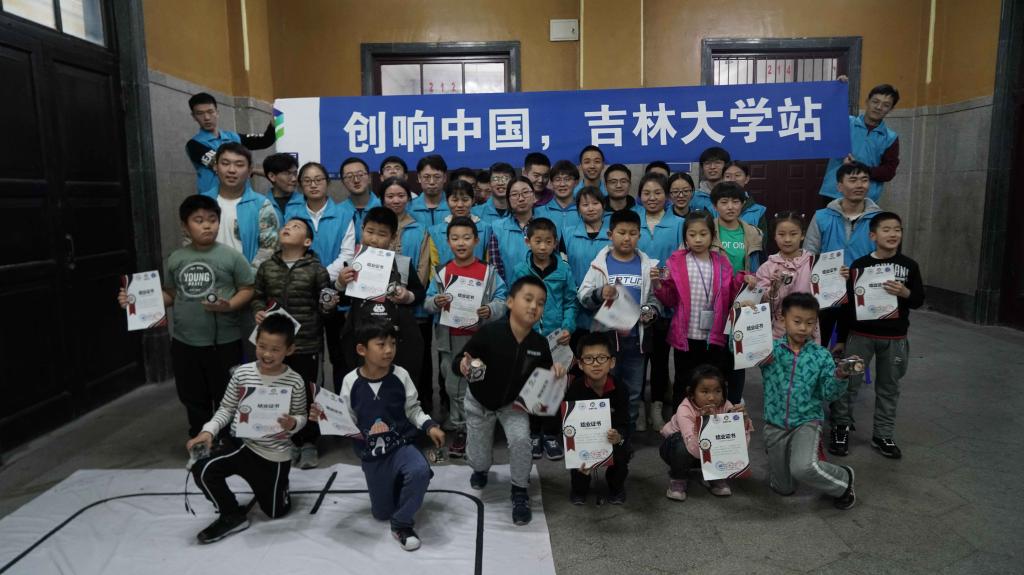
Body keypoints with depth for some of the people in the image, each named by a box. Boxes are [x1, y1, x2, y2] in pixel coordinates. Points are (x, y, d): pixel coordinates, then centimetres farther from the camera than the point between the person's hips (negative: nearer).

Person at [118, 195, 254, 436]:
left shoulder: (231, 256, -7)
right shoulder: (175, 259, 5)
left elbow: (247, 289, -5)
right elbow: (170, 294, 11)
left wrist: (228, 305, -21)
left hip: (224, 342, -4)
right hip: (185, 343, 4)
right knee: (194, 398, 18)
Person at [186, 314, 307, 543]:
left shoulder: (295, 382, -14)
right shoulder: (242, 372, -8)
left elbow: (301, 416, -4)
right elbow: (227, 408, 1)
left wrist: (293, 424, -27)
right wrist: (208, 430, -14)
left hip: (274, 454, -2)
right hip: (240, 443, 2)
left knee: (275, 511, 9)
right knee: (202, 469, -24)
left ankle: (279, 487, 47)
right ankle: (233, 516, 1)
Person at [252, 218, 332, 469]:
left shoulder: (316, 269, -3)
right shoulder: (267, 267, 7)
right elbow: (257, 296, 14)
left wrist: (329, 306, -20)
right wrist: (259, 312, -5)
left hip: (307, 344, -3)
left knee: (307, 395, 5)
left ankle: (309, 444, 20)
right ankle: (290, 442, 26)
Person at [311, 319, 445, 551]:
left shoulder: (401, 376, -10)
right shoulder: (351, 381, -9)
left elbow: (413, 410, 0)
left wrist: (429, 426, -15)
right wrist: (325, 417, -18)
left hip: (401, 445, -1)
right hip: (371, 454, 1)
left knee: (420, 470, -35)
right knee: (381, 513, 11)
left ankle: (402, 523, -10)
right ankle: (396, 486, 46)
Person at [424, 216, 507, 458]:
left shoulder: (488, 271, -3)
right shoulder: (442, 272, 3)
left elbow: (501, 300, -6)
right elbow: (427, 303, 3)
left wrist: (490, 310, -25)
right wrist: (435, 303, -19)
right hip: (451, 341, 2)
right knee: (455, 388, 11)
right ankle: (460, 430, 26)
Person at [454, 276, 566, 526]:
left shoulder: (540, 344, -20)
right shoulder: (489, 332, -32)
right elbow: (456, 363, -26)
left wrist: (555, 372, -25)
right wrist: (463, 367, -48)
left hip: (513, 403, 2)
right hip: (479, 401, -1)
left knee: (521, 440, -21)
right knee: (477, 456, 12)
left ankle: (520, 492, 6)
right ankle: (481, 470, 52)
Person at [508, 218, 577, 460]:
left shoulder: (564, 270, -1)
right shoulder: (519, 270, -3)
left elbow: (570, 302, 2)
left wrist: (568, 328, -11)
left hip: (556, 339, 1)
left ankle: (551, 434, 24)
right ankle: (533, 433, 26)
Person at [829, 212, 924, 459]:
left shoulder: (909, 265, 1)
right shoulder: (859, 265, -4)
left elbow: (919, 300, 0)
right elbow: (848, 299, -4)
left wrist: (904, 292, -20)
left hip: (894, 337, 2)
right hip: (861, 334, -2)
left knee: (889, 386, 11)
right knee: (849, 381, 1)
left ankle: (883, 435, 24)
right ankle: (840, 427, 17)